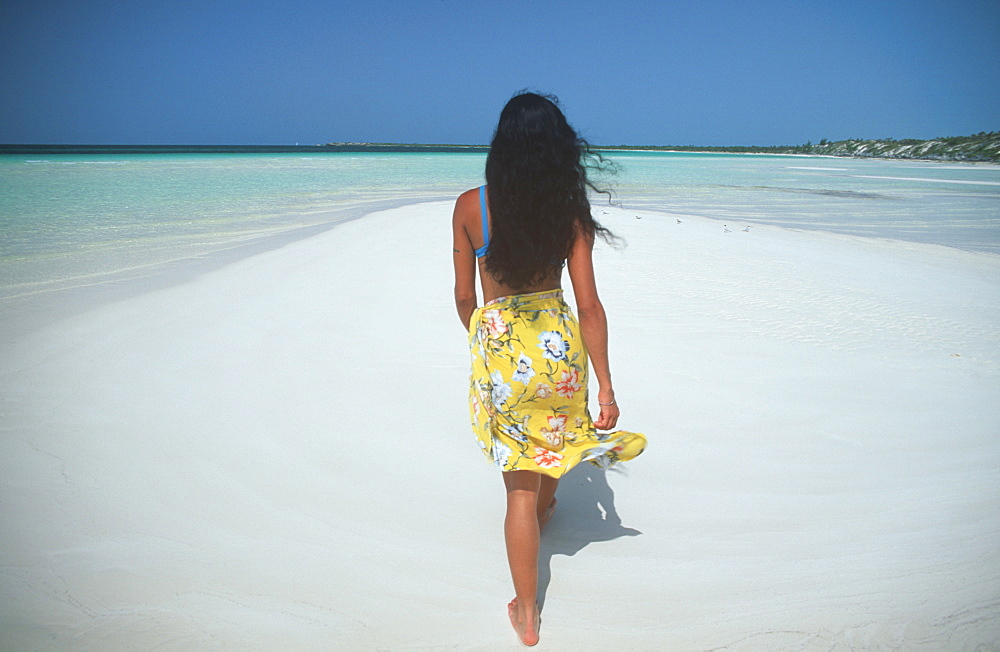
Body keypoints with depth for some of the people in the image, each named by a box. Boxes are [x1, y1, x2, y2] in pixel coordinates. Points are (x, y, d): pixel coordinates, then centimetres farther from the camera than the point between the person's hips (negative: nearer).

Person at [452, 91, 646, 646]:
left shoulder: (470, 206, -9)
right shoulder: (570, 211, -8)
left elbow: (464, 296, -1)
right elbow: (589, 307, -8)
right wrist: (605, 387, -2)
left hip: (499, 347, -1)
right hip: (559, 344, 2)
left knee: (520, 485, 8)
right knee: (554, 436, 33)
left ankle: (527, 614, 20)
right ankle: (543, 510, 63)